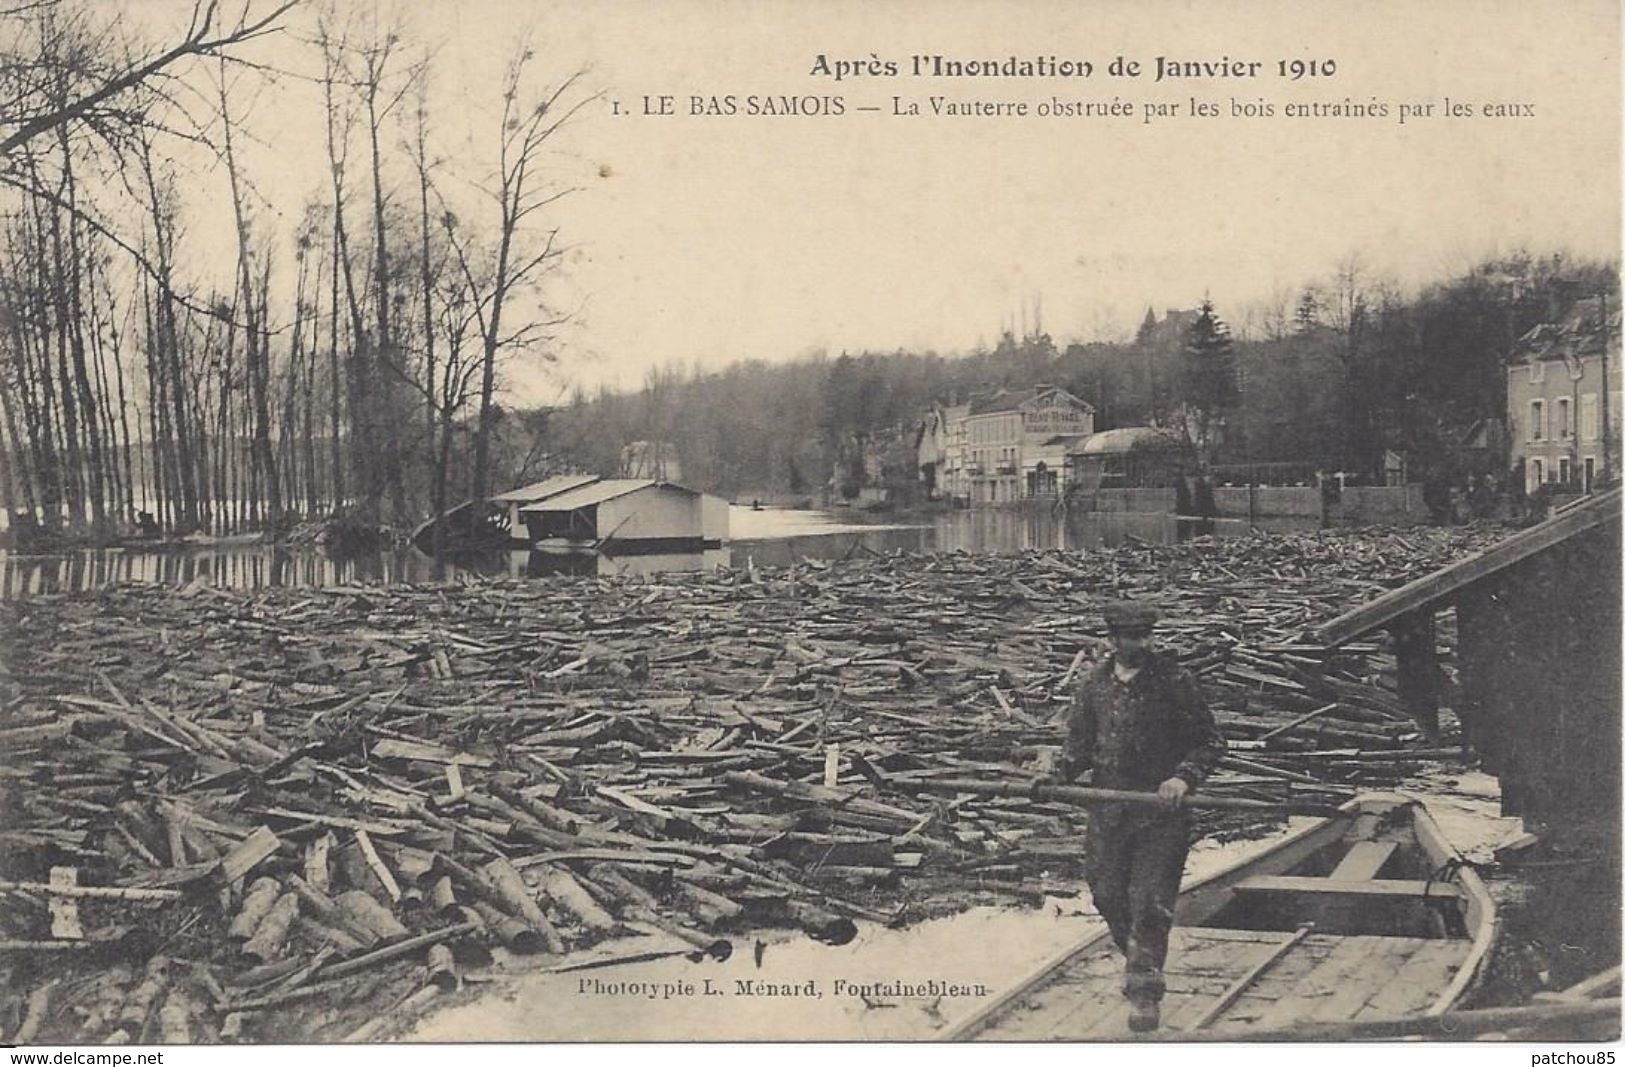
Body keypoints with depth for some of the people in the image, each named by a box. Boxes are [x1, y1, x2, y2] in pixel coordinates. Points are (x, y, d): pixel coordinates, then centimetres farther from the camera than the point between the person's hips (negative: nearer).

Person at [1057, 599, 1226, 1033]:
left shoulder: (1175, 682, -5)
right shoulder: (1093, 685, 5)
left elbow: (1210, 742, -2)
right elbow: (1078, 741, 14)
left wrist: (1184, 778, -18)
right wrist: (1059, 770, -5)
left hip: (1161, 812, -4)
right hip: (1108, 812, 4)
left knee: (1150, 902, -7)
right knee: (1109, 895, 11)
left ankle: (1145, 992, 4)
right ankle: (1137, 962, 38)